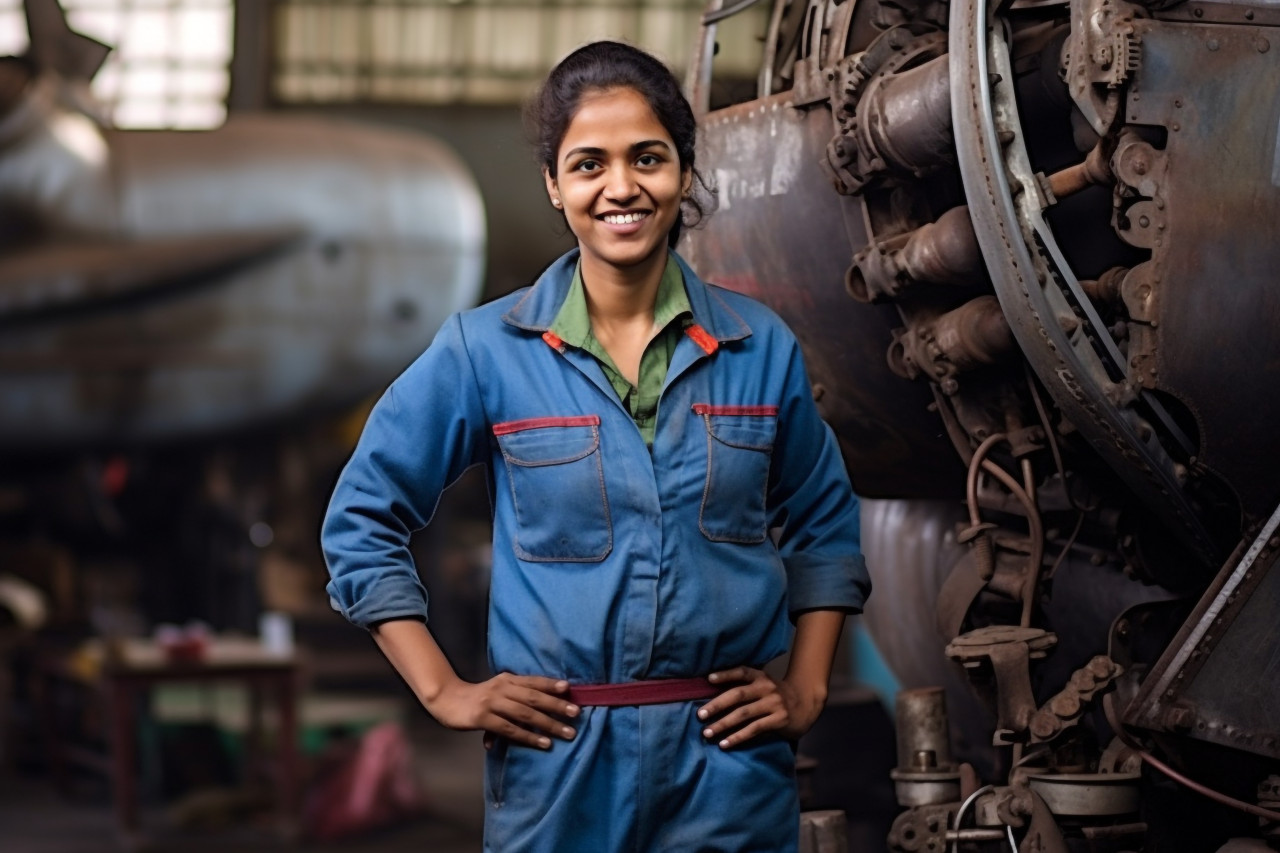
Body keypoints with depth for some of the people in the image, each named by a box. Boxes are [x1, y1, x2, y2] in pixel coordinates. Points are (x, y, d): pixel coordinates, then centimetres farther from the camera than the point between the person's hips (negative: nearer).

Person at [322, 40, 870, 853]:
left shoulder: (760, 346, 2)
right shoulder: (485, 350, -4)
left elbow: (824, 531, 15)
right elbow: (362, 521, 2)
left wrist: (807, 689, 5)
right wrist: (444, 692, -3)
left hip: (730, 765, 2)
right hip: (557, 766, -1)